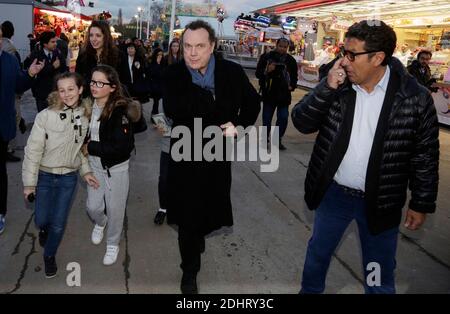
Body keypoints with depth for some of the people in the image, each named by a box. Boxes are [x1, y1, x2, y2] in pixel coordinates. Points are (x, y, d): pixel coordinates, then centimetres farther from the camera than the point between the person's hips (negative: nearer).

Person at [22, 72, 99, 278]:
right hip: (44, 176, -1)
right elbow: (33, 149, -12)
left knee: (58, 224, 7)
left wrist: (85, 171, -1)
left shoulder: (85, 117, -6)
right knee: (41, 220, 12)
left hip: (69, 178, 2)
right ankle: (44, 230, 51)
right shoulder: (45, 116, -17)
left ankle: (49, 256, 36)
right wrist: (29, 182, -10)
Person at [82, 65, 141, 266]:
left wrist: (91, 148, -20)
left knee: (115, 209, 10)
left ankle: (113, 244, 35)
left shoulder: (120, 110, -23)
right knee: (93, 207, 11)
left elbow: (123, 146, -26)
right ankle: (100, 223, 48)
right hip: (95, 165, 5)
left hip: (116, 168, -4)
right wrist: (85, 144, -4)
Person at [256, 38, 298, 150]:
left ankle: (278, 140, 16)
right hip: (269, 93, -2)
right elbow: (258, 73, -2)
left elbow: (294, 76, 17)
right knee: (267, 118, 5)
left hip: (284, 95, 2)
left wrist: (292, 86, 0)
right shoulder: (266, 57, -2)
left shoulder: (290, 60, 6)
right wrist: (267, 71, -21)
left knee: (283, 118, 1)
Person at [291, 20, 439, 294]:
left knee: (380, 275, 16)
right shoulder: (337, 86, -7)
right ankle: (310, 289, 51)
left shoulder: (415, 98, -15)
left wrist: (421, 204, -2)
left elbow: (425, 155, -7)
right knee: (318, 251, 24)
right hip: (333, 193, 3)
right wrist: (327, 88, -23)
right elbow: (302, 123, -9)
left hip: (379, 202, -2)